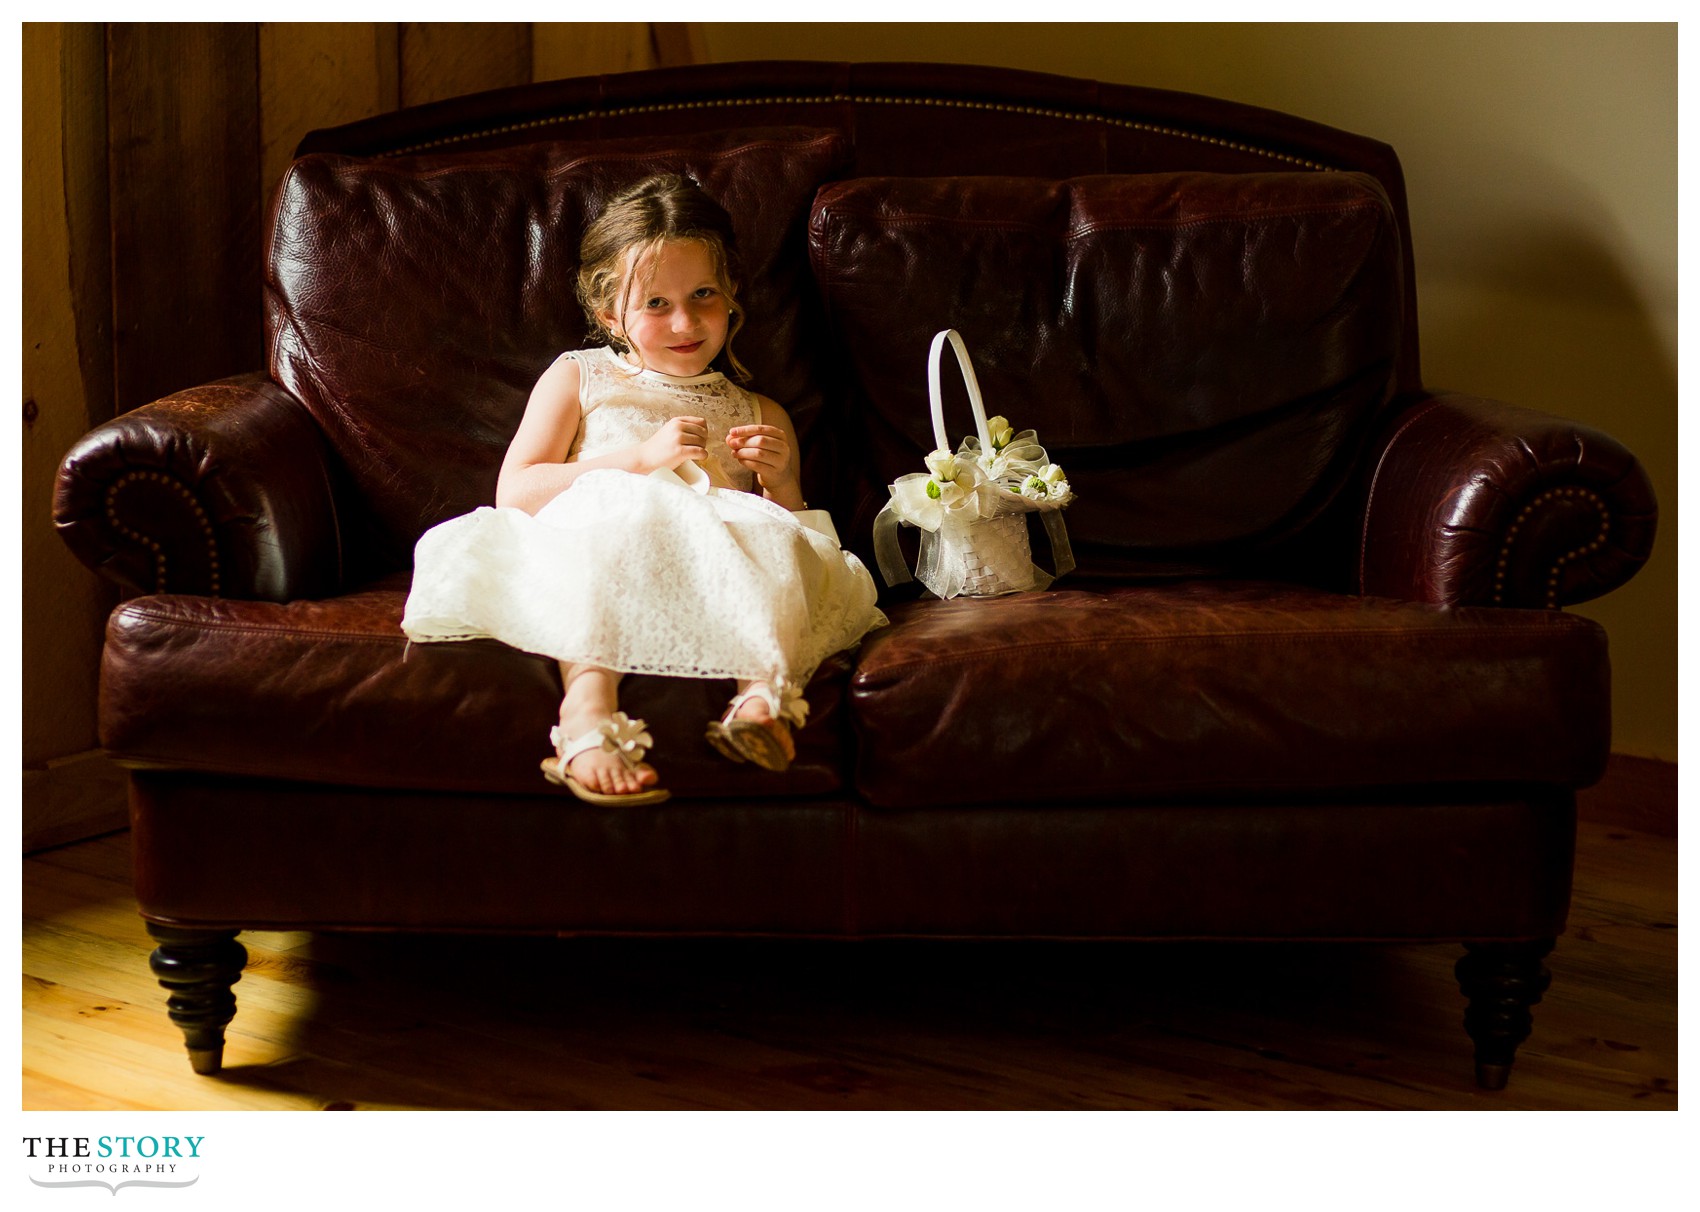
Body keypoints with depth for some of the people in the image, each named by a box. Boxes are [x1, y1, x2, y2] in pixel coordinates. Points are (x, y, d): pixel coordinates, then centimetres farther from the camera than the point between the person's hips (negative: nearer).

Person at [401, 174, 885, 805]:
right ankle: (589, 706, -54)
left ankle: (763, 686, -52)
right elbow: (514, 492, 8)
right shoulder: (578, 379, 22)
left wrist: (781, 483, 0)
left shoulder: (761, 417, 28)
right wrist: (640, 458, -3)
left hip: (722, 573, 2)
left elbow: (793, 534, 23)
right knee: (611, 514, -35)